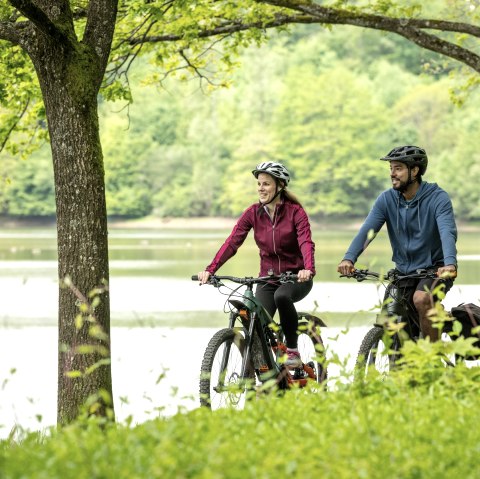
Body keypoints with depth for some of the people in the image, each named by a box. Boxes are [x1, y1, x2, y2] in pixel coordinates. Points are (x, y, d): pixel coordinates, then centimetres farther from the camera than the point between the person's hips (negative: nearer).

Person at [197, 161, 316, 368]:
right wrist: (210, 270, -25)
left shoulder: (295, 212, -11)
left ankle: (292, 350, -17)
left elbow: (306, 242, -26)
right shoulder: (253, 213, -2)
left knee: (282, 296, -36)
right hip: (268, 277, 3)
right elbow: (232, 242, -11)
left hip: (296, 277, -3)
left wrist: (308, 269, -46)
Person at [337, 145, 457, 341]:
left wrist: (450, 264, -49)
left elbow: (447, 232, -29)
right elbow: (367, 230, -15)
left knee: (421, 299, -32)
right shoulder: (387, 199, -3)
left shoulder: (437, 198, -14)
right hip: (403, 270, 5)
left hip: (435, 269, -5)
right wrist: (349, 258, -33)